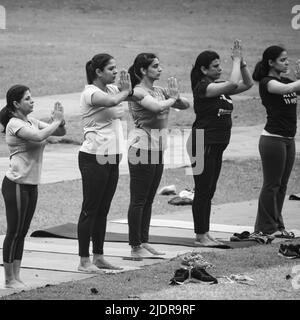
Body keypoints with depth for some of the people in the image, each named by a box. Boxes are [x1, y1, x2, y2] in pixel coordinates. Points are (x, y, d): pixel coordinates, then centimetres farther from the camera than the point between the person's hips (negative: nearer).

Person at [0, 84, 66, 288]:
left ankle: (16, 277, 16)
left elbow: (61, 132, 12)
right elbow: (39, 136, -29)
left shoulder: (31, 122, 11)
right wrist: (56, 121, -16)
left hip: (31, 185, 8)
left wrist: (60, 121, -9)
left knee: (22, 233, 11)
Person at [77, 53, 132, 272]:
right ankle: (84, 261, 2)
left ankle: (98, 257, 19)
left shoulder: (112, 89, 11)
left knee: (103, 210, 12)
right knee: (90, 209, -3)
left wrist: (128, 88, -8)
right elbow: (112, 101, -32)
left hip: (112, 158, 8)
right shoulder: (91, 93, -15)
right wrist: (125, 91, -15)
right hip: (94, 158, -8)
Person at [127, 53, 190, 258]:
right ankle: (136, 247, 0)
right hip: (142, 147, -8)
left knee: (149, 199, 12)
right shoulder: (138, 92, -13)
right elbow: (158, 107, -30)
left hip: (157, 148, 8)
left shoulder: (158, 91, 11)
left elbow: (186, 105, 12)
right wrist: (172, 98, -12)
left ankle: (144, 242, 18)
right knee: (138, 200, -3)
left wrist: (176, 97, -9)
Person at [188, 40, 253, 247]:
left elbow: (247, 83, 13)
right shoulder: (203, 87, -14)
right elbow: (233, 83, -26)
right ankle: (200, 235, 1)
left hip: (217, 146, 9)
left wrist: (242, 61, 2)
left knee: (209, 191, 12)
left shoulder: (220, 87, 12)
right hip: (203, 144, -9)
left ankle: (205, 234, 17)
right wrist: (236, 60, -15)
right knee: (203, 190, -4)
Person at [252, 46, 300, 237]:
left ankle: (277, 225, 17)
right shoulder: (267, 82, -11)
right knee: (272, 184, -2)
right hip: (273, 139, -8)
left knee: (282, 185, 11)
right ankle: (267, 227, 4)